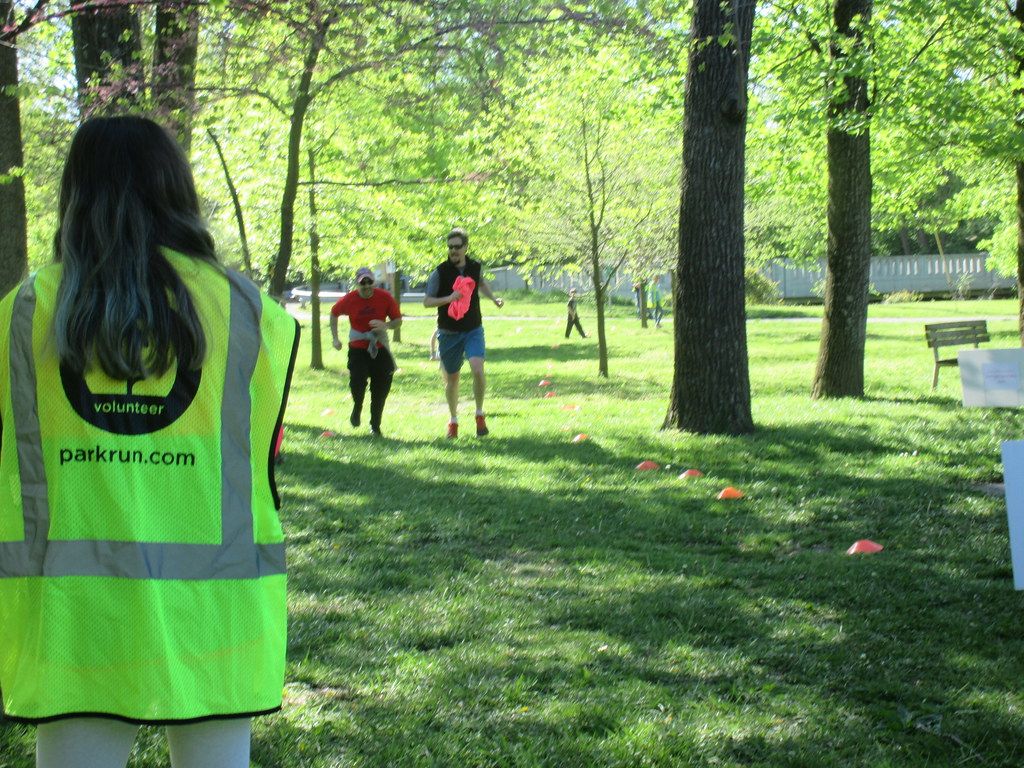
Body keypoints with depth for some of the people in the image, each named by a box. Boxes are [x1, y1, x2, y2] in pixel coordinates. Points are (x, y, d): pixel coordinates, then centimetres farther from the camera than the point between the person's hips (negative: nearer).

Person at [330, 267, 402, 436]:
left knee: (381, 388, 1)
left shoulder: (385, 298, -9)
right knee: (357, 381, -19)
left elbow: (398, 320, -1)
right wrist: (335, 338, 6)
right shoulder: (349, 300, -8)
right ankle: (357, 407, 15)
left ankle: (375, 425, 19)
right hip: (357, 348, -1)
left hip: (379, 348, 1)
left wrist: (386, 325, -22)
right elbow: (334, 314, 11)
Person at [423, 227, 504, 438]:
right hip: (449, 332, -1)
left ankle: (480, 415, -3)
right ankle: (453, 421, 29)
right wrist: (448, 298, -24)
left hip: (473, 330, 1)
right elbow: (427, 301, -8)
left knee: (478, 369, -22)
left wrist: (494, 298, 8)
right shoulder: (440, 272, -10)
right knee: (452, 378, 9)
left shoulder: (475, 267, 0)